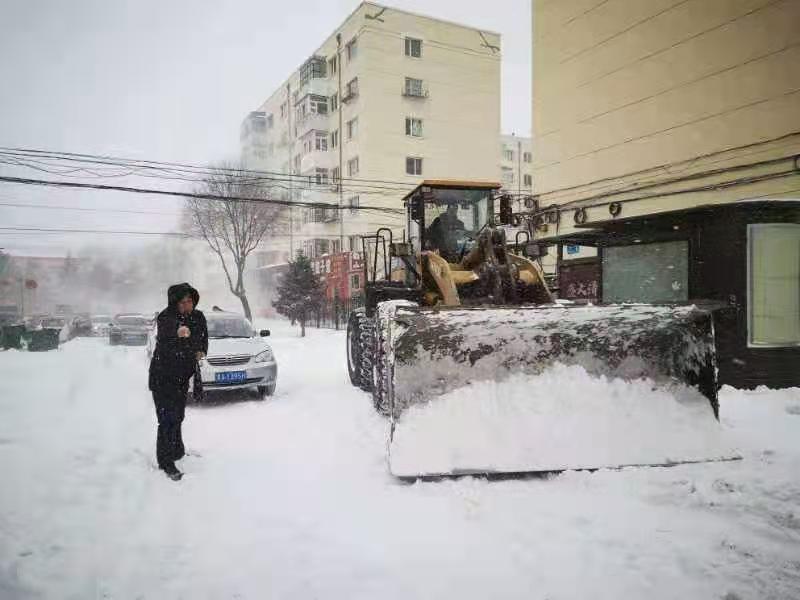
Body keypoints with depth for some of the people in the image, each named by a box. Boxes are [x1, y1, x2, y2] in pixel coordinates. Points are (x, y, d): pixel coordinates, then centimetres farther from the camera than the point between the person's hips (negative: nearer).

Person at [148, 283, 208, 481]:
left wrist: (201, 351, -4)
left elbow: (204, 337, 16)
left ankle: (177, 452, 38)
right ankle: (166, 463, 1)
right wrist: (178, 333, -64)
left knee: (177, 416, 21)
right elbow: (162, 337, -42)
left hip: (183, 376, 6)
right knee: (168, 419, -8)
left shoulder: (198, 317, -2)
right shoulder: (166, 317, -21)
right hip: (163, 377, -6)